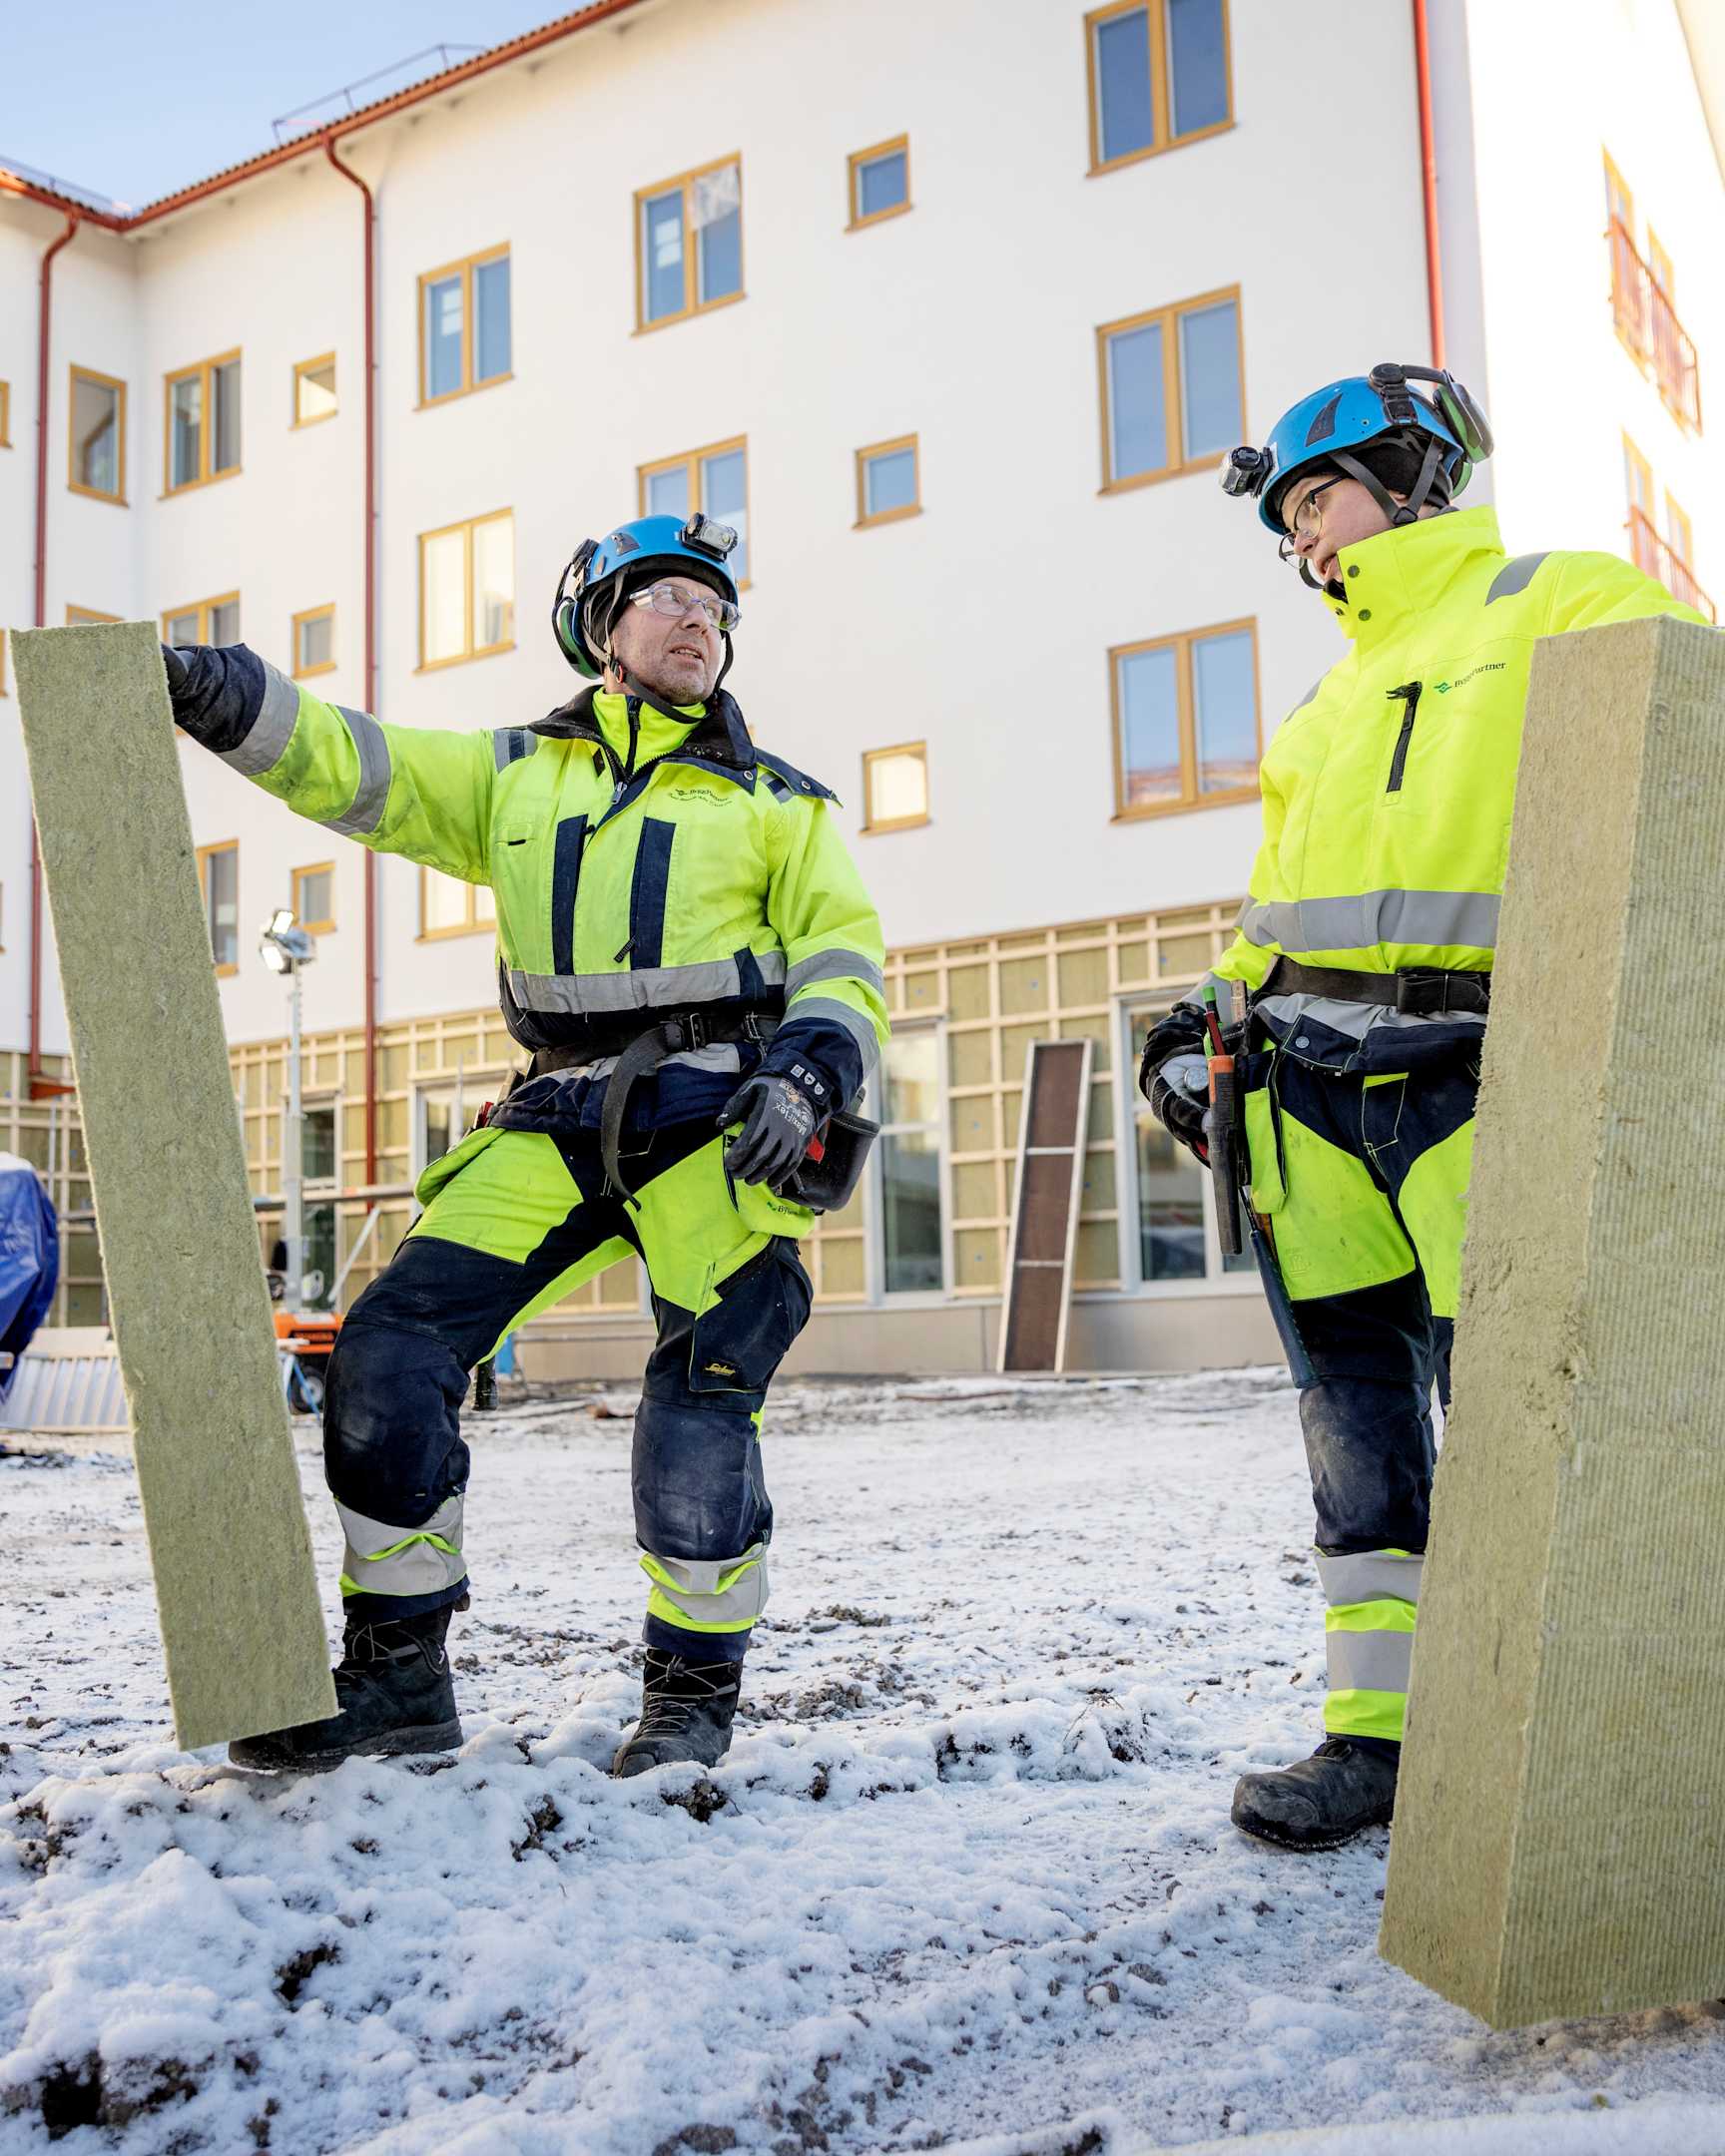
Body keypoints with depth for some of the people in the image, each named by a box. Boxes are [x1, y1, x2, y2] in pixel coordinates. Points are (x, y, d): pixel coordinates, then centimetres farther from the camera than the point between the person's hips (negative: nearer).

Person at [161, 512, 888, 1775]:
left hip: (718, 1122, -2)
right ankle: (397, 1674, 4)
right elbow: (352, 770, 11)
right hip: (562, 1121, 3)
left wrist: (810, 1073, -11)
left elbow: (846, 952, 7)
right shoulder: (514, 775, 19)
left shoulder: (770, 799, 14)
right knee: (392, 1348, -8)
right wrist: (226, 696, -5)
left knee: (702, 1398, -11)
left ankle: (696, 1692, 9)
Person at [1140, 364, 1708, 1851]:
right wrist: (1212, 1019, 16)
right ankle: (1377, 1730, 14)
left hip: (1473, 1076, -7)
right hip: (1313, 1092, 7)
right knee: (1354, 1405, 6)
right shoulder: (1339, 695, 29)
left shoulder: (1566, 610, 7)